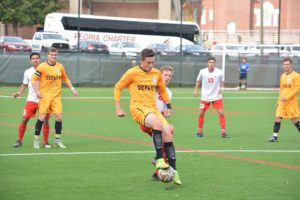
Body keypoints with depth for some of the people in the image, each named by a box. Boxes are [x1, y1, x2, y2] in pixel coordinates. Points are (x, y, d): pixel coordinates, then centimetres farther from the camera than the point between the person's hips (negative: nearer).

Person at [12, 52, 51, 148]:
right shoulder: (28, 72, 7)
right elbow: (24, 85, 16)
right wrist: (19, 93, 0)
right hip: (31, 100, 1)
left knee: (45, 120, -3)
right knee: (24, 119, -4)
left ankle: (45, 142, 9)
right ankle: (19, 140, 7)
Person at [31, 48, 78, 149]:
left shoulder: (60, 67, 7)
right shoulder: (42, 66, -6)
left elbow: (65, 79, 21)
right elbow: (34, 79, -4)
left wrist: (72, 88, 11)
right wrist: (37, 91, -15)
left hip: (56, 96, 4)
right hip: (45, 95, -3)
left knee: (59, 117, -5)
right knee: (42, 117, -8)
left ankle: (58, 140, 9)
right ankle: (36, 140, 3)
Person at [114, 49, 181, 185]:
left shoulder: (157, 74, 12)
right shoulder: (132, 73, -2)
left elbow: (163, 90, 28)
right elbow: (117, 88, 7)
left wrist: (168, 107, 22)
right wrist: (118, 108, 2)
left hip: (153, 108, 5)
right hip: (138, 108, -5)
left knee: (167, 133, -13)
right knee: (157, 123, -35)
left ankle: (172, 170, -5)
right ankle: (159, 159, -33)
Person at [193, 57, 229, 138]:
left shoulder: (219, 72, -9)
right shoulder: (202, 72, -7)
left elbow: (222, 82, 7)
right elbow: (198, 81, 10)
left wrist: (221, 88, -11)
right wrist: (195, 90, 2)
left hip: (217, 97, -1)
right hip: (205, 97, 1)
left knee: (221, 113, -10)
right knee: (201, 113, 1)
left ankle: (223, 132, -3)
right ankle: (200, 131, 17)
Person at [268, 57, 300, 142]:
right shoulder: (282, 76, 13)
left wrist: (287, 97, -20)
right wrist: (279, 101, 18)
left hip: (291, 102, -6)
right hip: (282, 102, 6)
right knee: (277, 117, -3)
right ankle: (275, 137, -1)